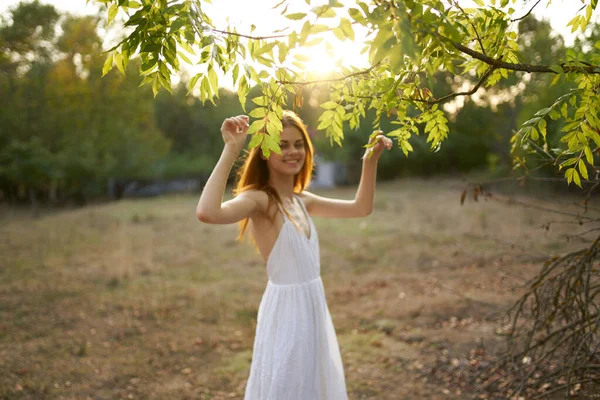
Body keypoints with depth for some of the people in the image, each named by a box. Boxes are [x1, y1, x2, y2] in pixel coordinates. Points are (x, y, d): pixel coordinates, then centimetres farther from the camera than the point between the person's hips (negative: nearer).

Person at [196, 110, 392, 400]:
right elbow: (207, 213, -38)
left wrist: (370, 161, 7)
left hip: (313, 305, 8)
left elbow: (361, 207, 17)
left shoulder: (301, 200, 7)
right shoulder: (258, 199, -17)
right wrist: (230, 151, -34)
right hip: (286, 309, -8)